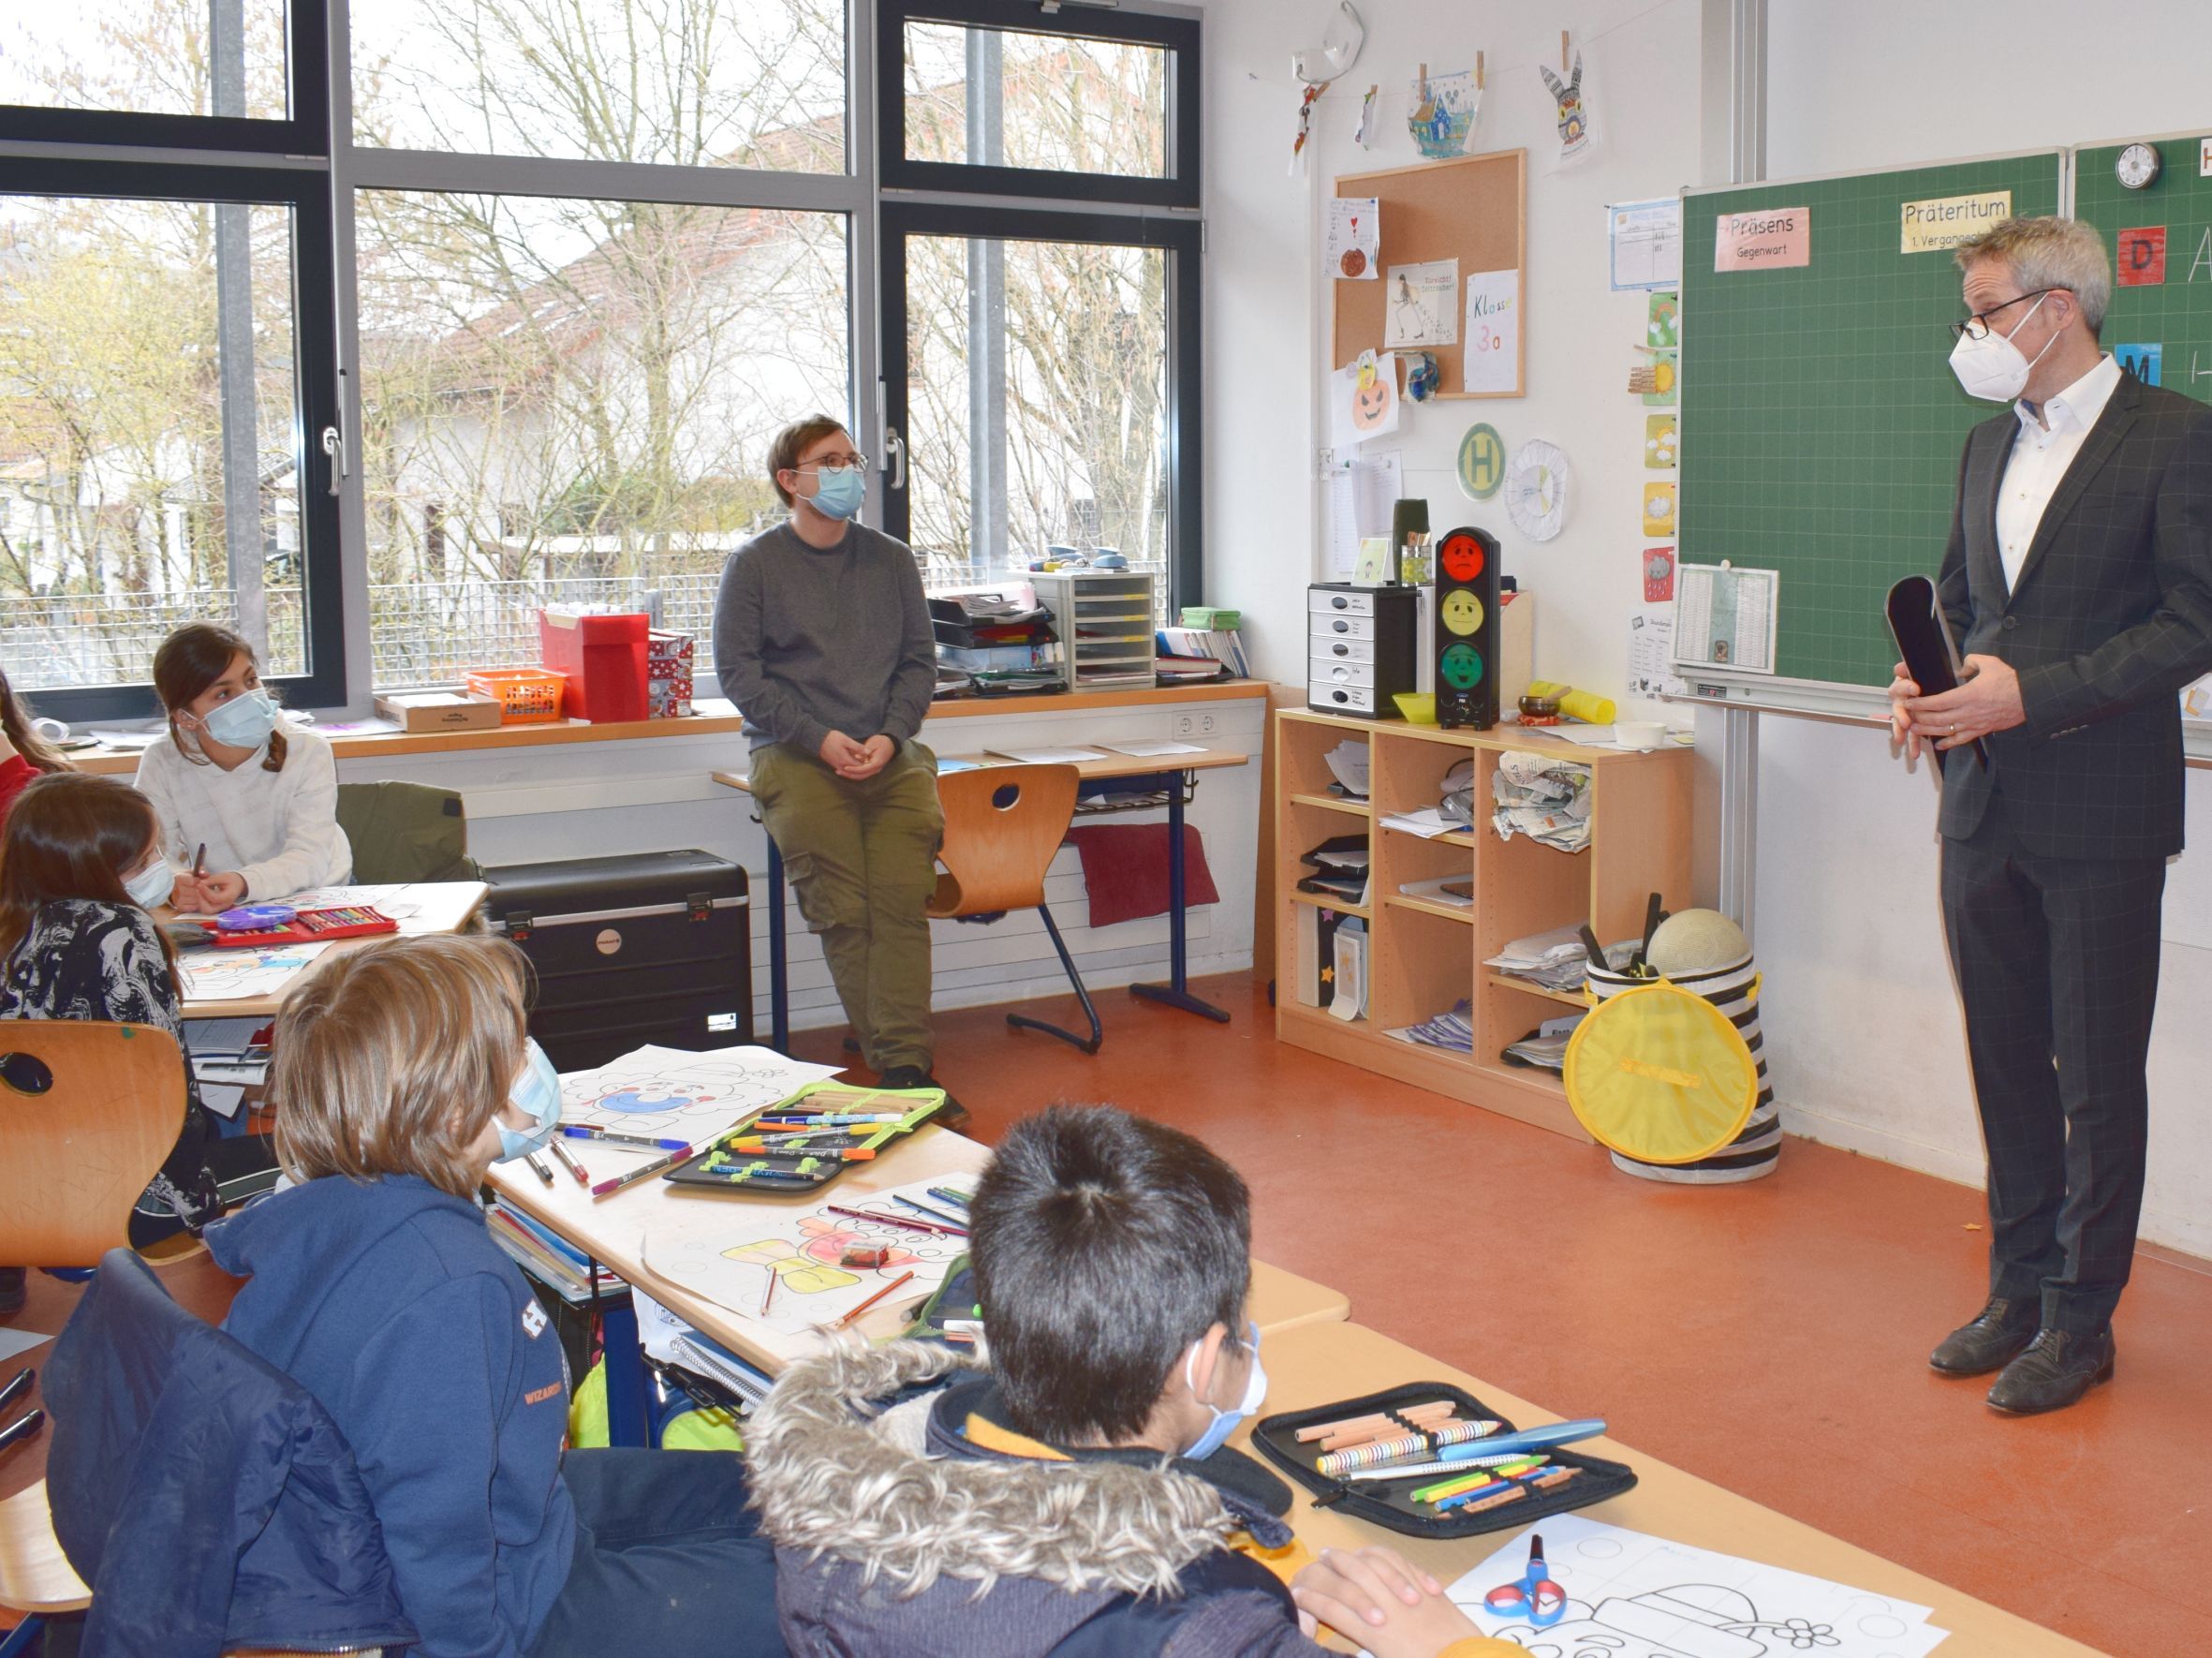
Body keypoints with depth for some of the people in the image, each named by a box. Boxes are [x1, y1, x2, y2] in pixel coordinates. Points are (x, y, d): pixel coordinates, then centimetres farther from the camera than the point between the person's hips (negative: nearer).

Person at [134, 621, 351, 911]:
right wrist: (175, 885, -37)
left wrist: (244, 884, -42)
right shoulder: (161, 764, -6)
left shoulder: (308, 752, -12)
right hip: (217, 921, 0)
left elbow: (309, 857, -21)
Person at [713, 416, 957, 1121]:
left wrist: (890, 735, -6)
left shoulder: (890, 560, 15)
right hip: (796, 757, -2)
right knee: (842, 913, -14)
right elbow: (738, 671, -1)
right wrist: (820, 739, -12)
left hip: (891, 756, 3)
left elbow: (919, 659, 14)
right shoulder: (754, 565, 4)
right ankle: (895, 1063, -8)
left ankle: (907, 1062, -16)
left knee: (902, 904, -15)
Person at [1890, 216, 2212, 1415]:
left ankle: (2081, 1317, 15)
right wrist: (1924, 683, 0)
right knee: (2006, 1061, 14)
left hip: (2100, 815, -6)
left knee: (2098, 1076, 3)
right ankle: (2019, 1290, 27)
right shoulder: (1989, 446, 14)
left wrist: (2034, 692, -19)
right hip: (1983, 808, 7)